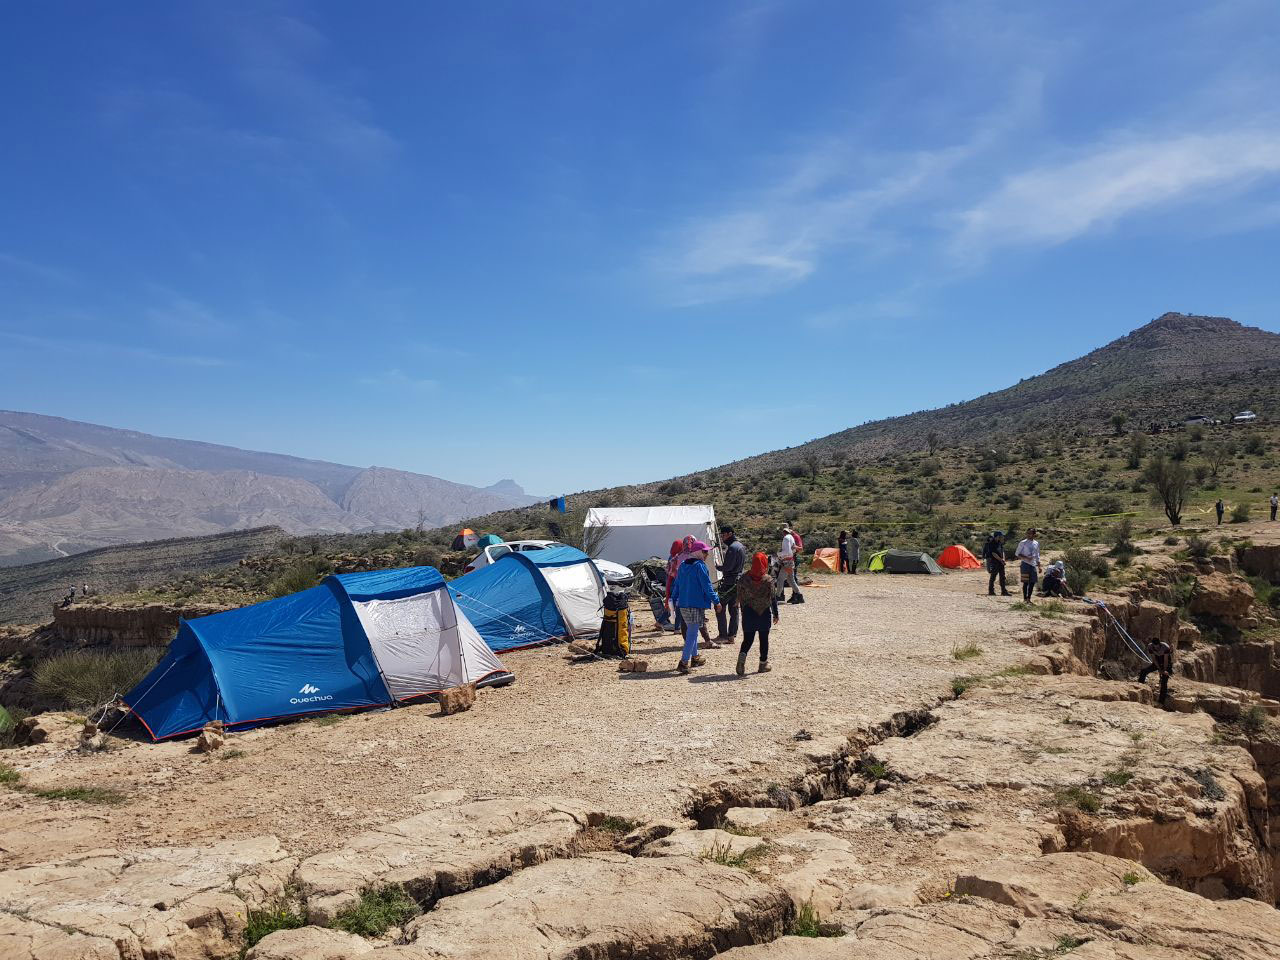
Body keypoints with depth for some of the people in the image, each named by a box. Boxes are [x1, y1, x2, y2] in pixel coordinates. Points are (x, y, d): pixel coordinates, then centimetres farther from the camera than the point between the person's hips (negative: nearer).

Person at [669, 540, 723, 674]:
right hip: (696, 605, -8)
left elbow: (677, 584, 17)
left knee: (691, 631, 22)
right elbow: (707, 585, -15)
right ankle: (684, 662, -12)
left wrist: (676, 599, 25)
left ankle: (694, 658, 32)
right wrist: (716, 601, -10)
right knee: (692, 633, -6)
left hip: (683, 605, 8)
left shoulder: (683, 565, 11)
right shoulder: (700, 566, -13)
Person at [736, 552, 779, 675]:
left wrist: (744, 612, 15)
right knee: (764, 639, 11)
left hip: (749, 613, 2)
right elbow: (773, 598, -6)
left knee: (747, 638, 8)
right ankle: (763, 664, 18)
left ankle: (742, 656, -17)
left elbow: (741, 598, 4)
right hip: (765, 613, -2)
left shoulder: (744, 579, -3)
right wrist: (775, 614, 3)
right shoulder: (768, 580, -10)